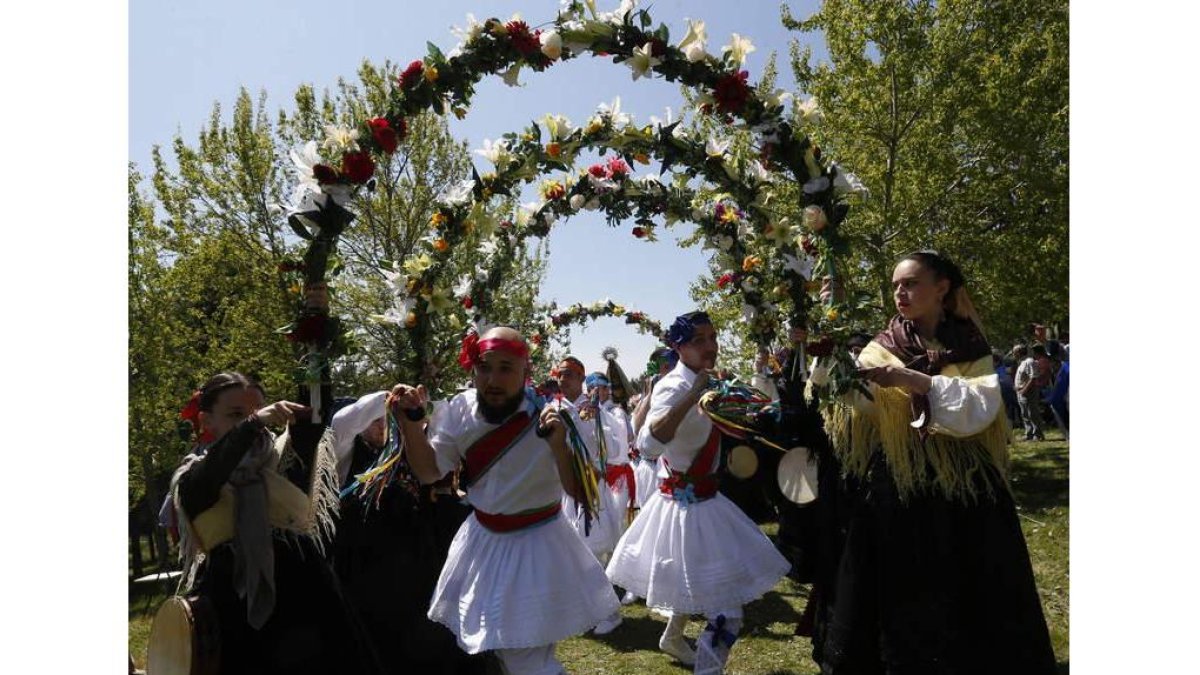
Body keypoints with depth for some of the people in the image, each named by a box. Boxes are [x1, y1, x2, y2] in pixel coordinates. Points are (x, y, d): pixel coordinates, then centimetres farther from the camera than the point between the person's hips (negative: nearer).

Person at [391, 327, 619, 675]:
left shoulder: (550, 417, -21)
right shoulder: (458, 412, -9)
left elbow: (579, 492, -20)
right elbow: (428, 471, -2)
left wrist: (559, 447, -37)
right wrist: (412, 418, -16)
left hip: (537, 543, -4)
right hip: (481, 541, 5)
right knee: (487, 643, 23)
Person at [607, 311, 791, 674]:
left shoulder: (707, 382, 4)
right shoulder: (674, 386, -23)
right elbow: (649, 443, -42)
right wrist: (694, 395, -47)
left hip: (705, 500, 10)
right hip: (686, 505, -9)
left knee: (698, 586, 30)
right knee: (727, 612, -7)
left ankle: (673, 639, 54)